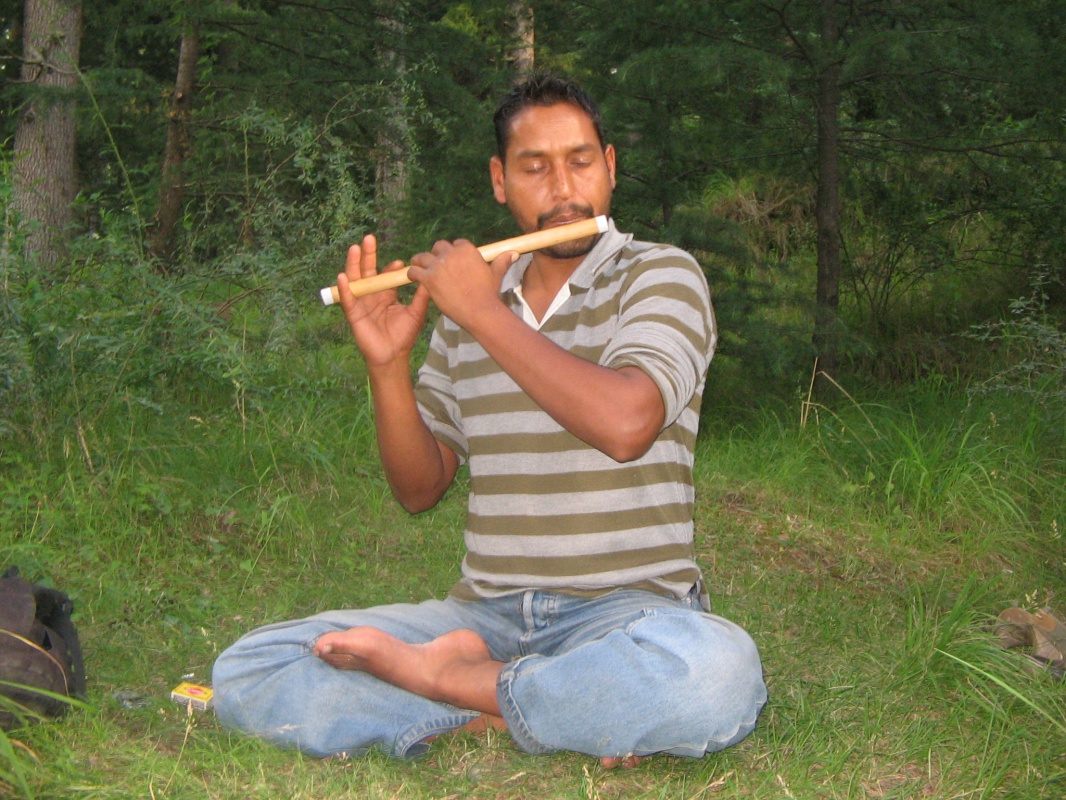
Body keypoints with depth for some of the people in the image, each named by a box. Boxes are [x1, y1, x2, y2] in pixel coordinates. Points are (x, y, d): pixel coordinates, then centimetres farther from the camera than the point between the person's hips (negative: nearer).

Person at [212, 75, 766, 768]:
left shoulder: (661, 276, -1)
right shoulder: (463, 303, 12)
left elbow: (625, 424, -22)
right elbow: (420, 489, 12)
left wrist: (485, 312, -14)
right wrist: (388, 365, -5)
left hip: (629, 607, -3)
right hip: (486, 611, 4)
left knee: (718, 674, -40)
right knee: (245, 673, -13)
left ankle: (444, 679, -16)